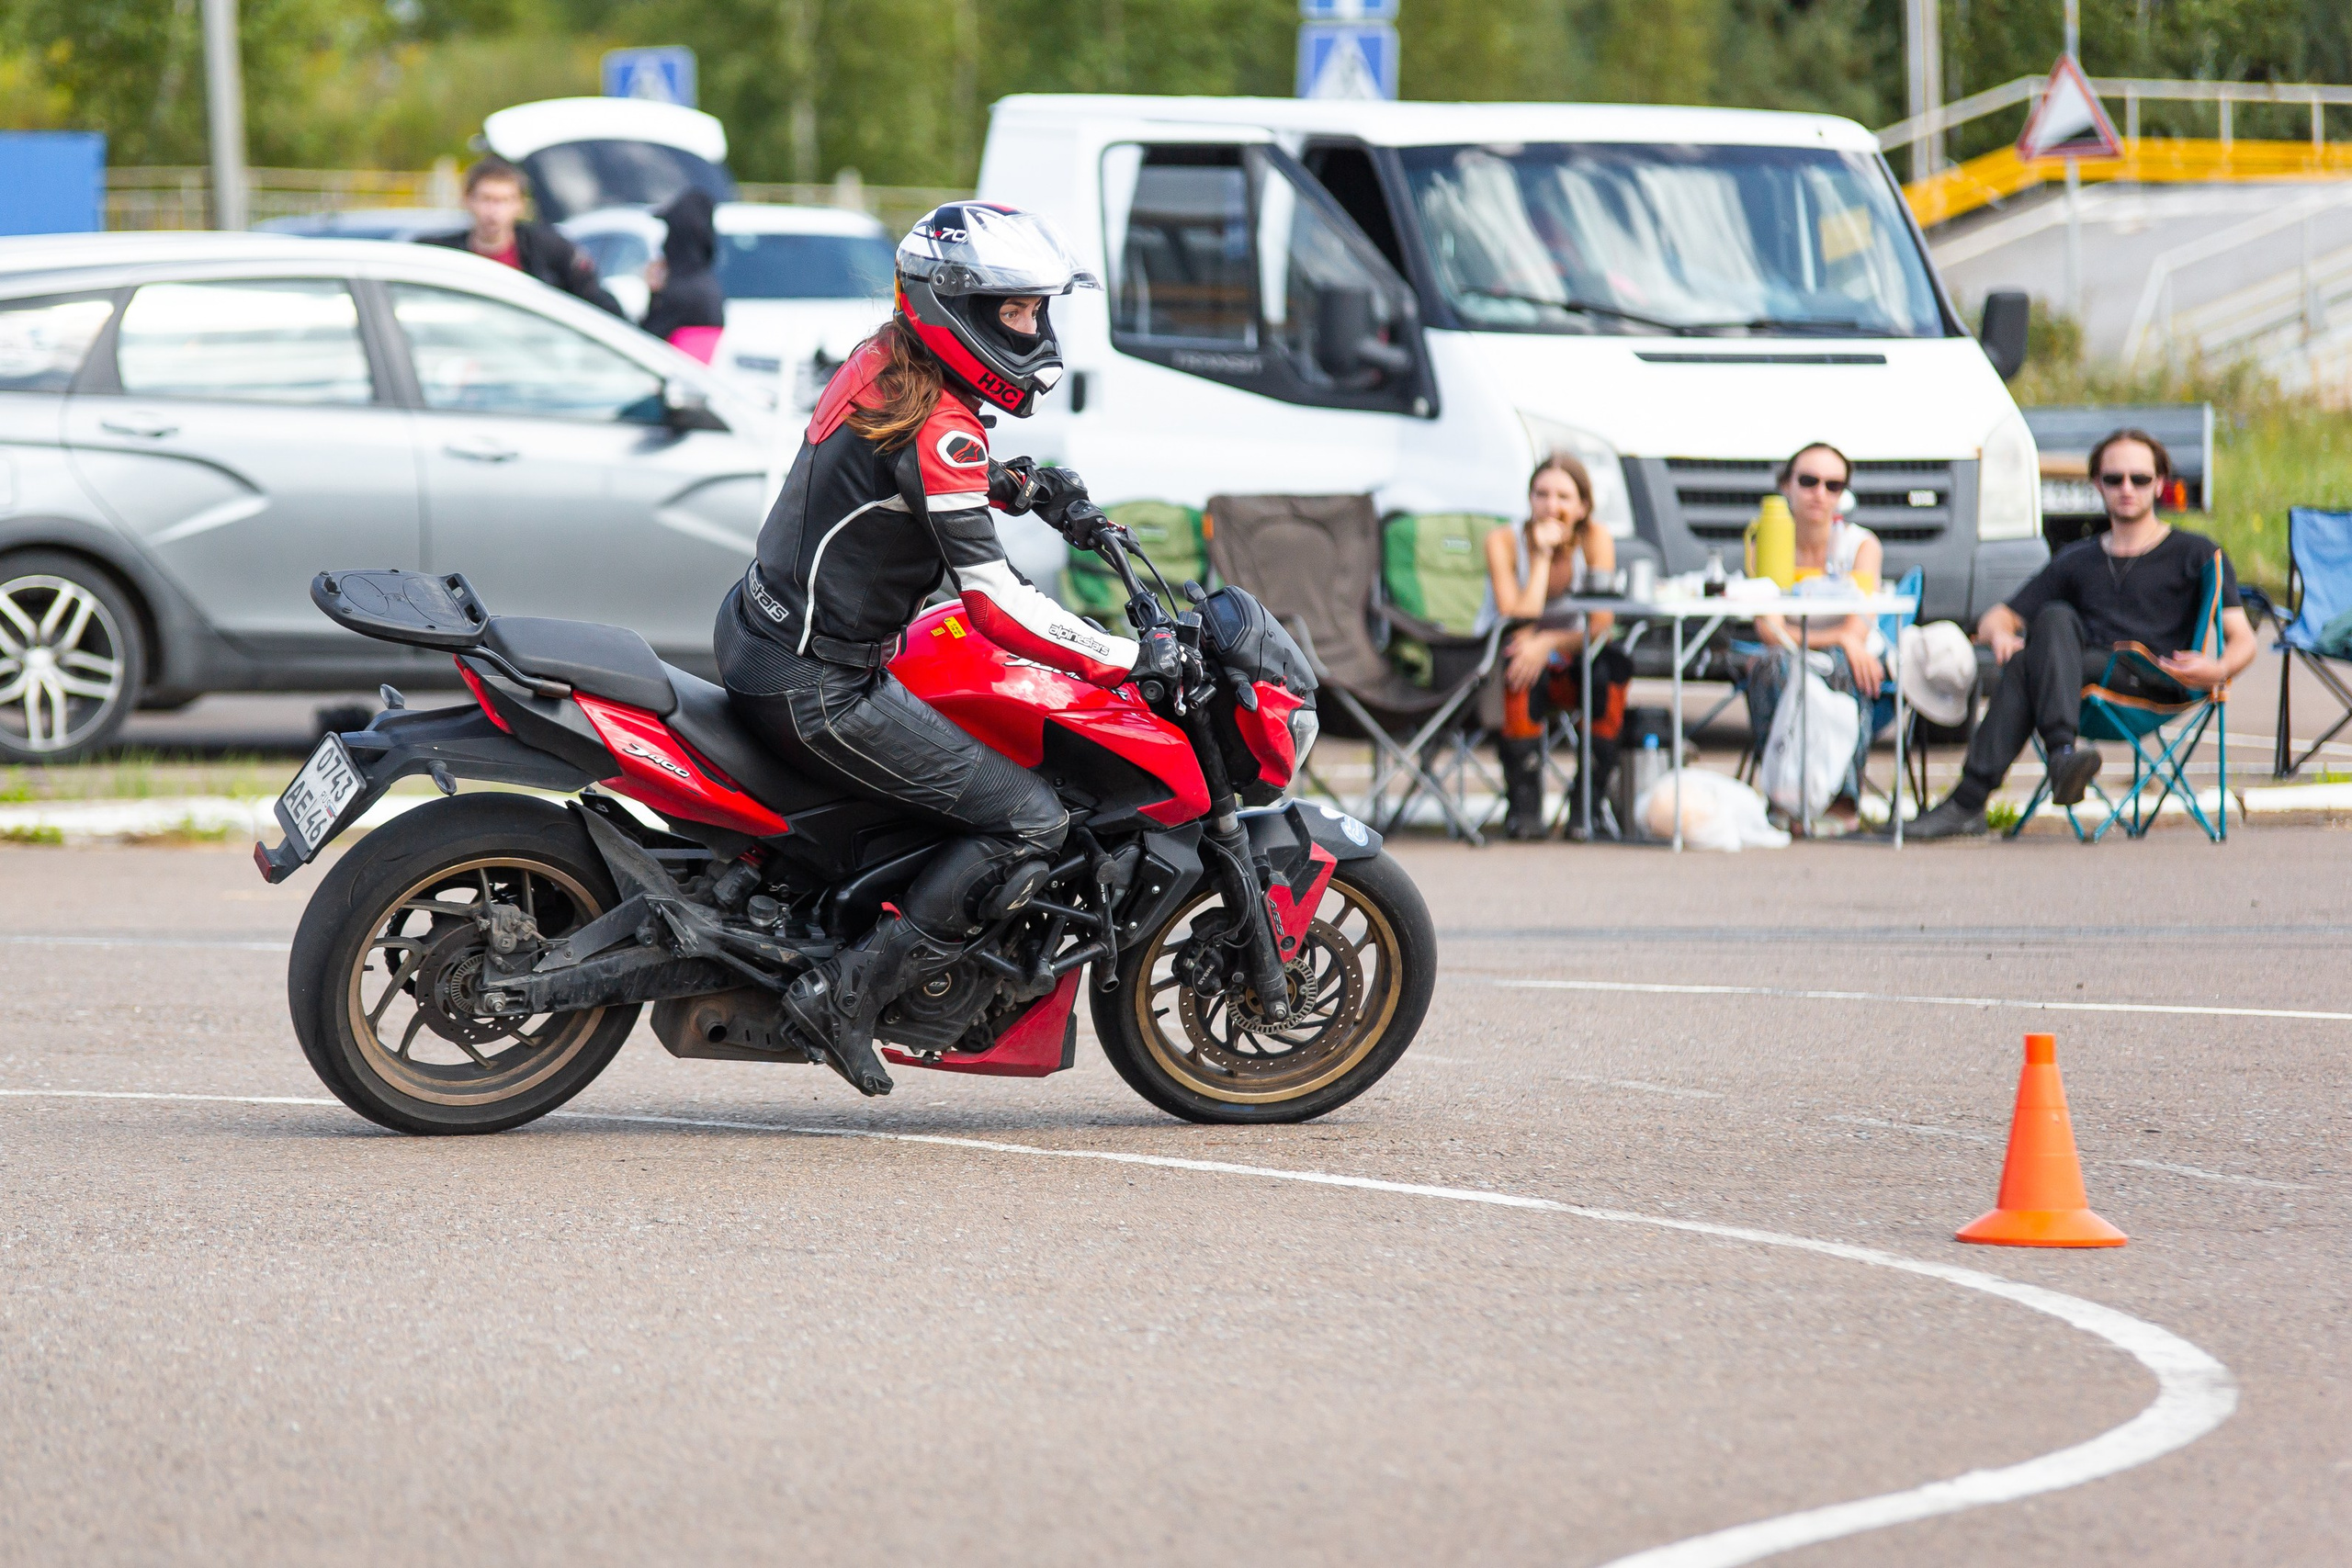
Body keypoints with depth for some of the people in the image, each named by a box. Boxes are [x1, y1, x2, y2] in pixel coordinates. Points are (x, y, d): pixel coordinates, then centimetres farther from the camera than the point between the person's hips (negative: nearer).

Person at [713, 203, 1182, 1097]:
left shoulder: (883, 362, 6)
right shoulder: (939, 428, -22)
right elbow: (995, 604, -25)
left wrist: (1030, 487, 17)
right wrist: (1132, 660, -20)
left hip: (758, 631, 10)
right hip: (815, 689, -10)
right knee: (1028, 820, -10)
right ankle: (849, 994, -11)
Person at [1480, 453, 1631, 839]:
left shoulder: (1595, 539, -10)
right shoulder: (1504, 543, -15)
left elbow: (1601, 625, -19)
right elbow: (1517, 621, -25)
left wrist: (1548, 643, -37)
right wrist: (1542, 557, -28)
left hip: (1566, 669, 2)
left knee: (1614, 665, -31)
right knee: (1518, 666, -38)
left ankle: (1588, 801, -24)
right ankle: (1523, 803, -30)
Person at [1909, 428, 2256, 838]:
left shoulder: (2195, 554, 18)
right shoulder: (2077, 561, 30)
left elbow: (2242, 641, 9)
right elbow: (1997, 619, 27)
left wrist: (2219, 669, -16)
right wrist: (2000, 636, 0)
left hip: (2154, 685, -3)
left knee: (2026, 666, -29)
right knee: (2055, 618, -31)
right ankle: (2062, 751, -49)